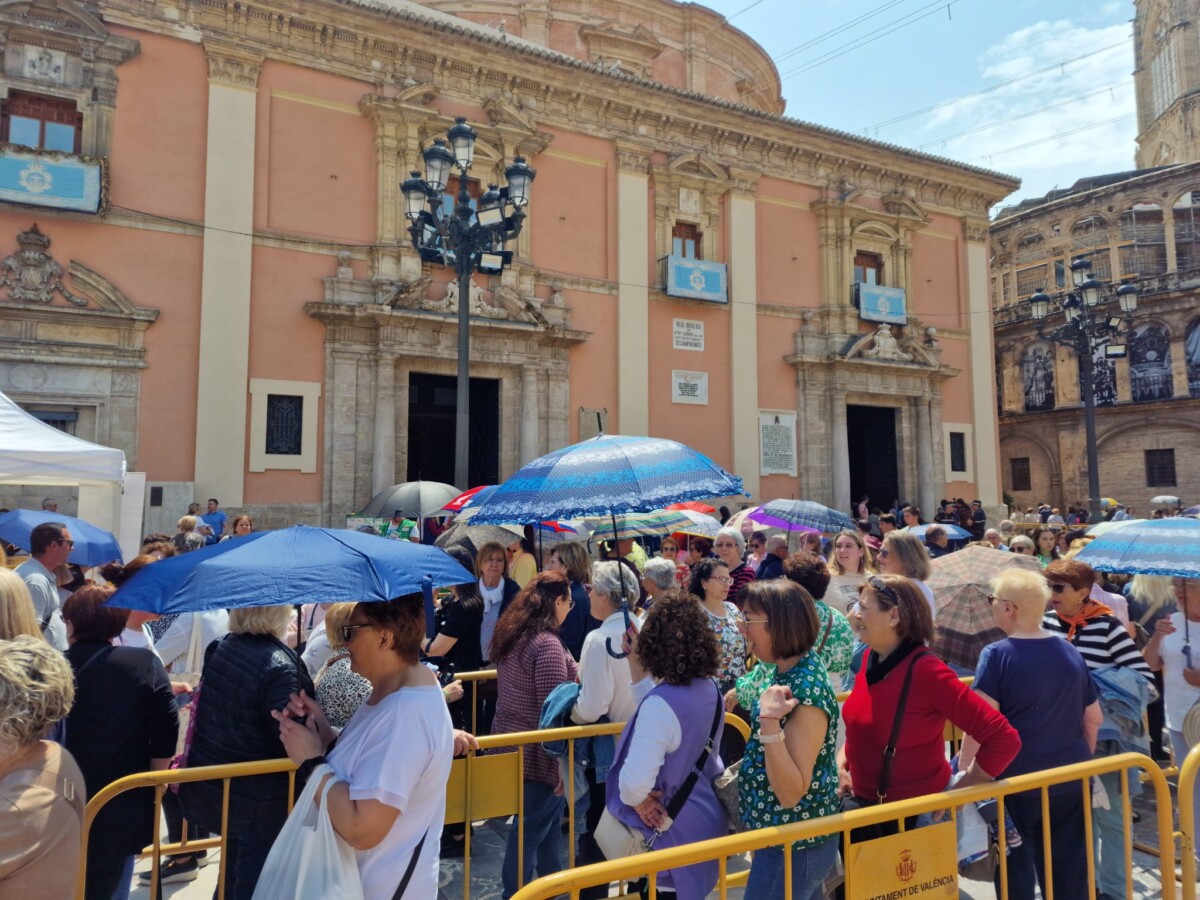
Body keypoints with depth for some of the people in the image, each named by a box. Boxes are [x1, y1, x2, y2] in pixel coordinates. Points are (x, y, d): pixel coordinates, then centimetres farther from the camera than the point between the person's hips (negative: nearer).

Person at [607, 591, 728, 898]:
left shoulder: (662, 703, -29)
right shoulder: (707, 688, -3)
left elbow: (635, 782, -39)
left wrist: (637, 801, -17)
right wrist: (637, 668, 7)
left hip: (672, 834, -8)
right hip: (705, 820, 8)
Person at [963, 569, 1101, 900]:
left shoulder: (997, 654, -14)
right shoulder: (1070, 652, 5)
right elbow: (1094, 718, 13)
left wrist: (962, 771, -12)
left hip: (1018, 779, -5)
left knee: (1017, 868, 8)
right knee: (1068, 867, 16)